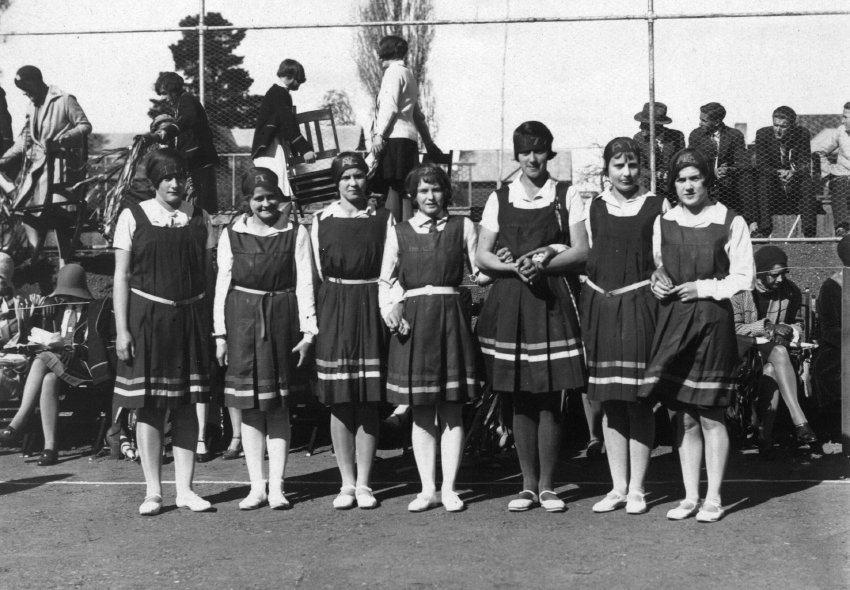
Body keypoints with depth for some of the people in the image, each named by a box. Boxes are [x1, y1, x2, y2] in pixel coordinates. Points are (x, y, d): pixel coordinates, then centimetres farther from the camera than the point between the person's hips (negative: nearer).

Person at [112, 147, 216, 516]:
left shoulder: (200, 219, 7)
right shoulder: (132, 217, 1)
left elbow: (208, 274, 9)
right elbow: (121, 276, 0)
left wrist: (213, 324, 2)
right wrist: (121, 329, -6)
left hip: (191, 317, 2)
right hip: (146, 316, -2)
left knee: (186, 404, 5)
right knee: (148, 405, 0)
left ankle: (185, 489, 12)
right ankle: (153, 492, 8)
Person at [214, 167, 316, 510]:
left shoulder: (296, 234, 3)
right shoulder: (231, 235, 5)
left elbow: (305, 284, 0)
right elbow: (222, 284, 5)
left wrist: (308, 330, -6)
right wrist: (220, 334, 1)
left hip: (282, 320, -1)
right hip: (242, 320, 1)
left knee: (279, 408, 4)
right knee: (250, 408, 4)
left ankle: (276, 487, 9)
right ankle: (256, 486, 12)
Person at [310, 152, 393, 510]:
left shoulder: (383, 220, 4)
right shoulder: (321, 221, 6)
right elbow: (316, 273, 7)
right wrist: (315, 318, 1)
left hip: (371, 311, 0)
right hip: (334, 310, 0)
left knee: (369, 403, 2)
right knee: (339, 402, 2)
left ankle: (364, 484, 10)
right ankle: (347, 483, 11)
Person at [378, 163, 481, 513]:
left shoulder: (462, 227, 8)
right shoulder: (399, 233, 10)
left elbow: (480, 271, 10)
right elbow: (386, 280, 11)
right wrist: (389, 309, -4)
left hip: (451, 317, -1)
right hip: (412, 319, 1)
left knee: (452, 411, 2)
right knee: (421, 414, 5)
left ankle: (449, 488, 10)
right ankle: (427, 489, 13)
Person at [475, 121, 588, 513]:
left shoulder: (566, 197, 7)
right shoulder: (499, 199, 10)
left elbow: (581, 250, 0)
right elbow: (481, 255, 6)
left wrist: (542, 264, -14)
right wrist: (514, 266, -11)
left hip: (552, 300, -1)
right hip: (509, 302, 1)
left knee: (550, 399, -1)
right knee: (520, 400, 5)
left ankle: (547, 486, 8)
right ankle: (528, 485, 14)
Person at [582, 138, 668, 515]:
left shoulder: (657, 207, 3)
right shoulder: (593, 208, 12)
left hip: (639, 304, -3)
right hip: (599, 304, 3)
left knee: (638, 400, -2)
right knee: (609, 402, 7)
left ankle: (636, 489, 8)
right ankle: (618, 487, 16)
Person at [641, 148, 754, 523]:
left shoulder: (731, 222, -2)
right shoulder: (663, 223, 9)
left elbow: (744, 278, -2)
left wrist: (704, 288, -10)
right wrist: (655, 282, -1)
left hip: (712, 321, -3)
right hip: (672, 320, 4)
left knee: (710, 417, 1)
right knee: (683, 417, 7)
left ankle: (713, 499, 11)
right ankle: (690, 497, 16)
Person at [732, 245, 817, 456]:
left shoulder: (790, 291, 1)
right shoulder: (739, 291, -10)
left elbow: (797, 325, 15)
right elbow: (732, 330, -10)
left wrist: (787, 331, -9)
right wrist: (766, 326, -19)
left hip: (774, 349, 3)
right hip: (743, 349, -3)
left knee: (772, 368, -33)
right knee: (779, 353, -34)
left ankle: (765, 431, -36)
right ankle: (799, 421, -42)